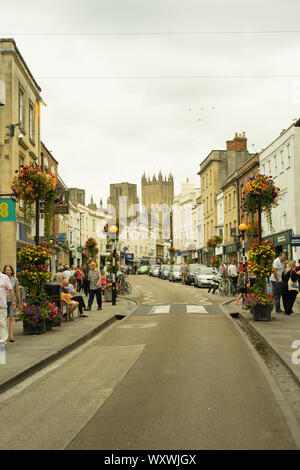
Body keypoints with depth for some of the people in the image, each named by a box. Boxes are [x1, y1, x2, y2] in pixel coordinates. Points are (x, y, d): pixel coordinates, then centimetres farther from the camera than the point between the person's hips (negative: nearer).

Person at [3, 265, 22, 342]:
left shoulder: (15, 280, 3)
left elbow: (18, 291, 7)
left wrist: (20, 302, 7)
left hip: (12, 301, 0)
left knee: (12, 318, -9)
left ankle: (11, 336, -12)